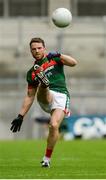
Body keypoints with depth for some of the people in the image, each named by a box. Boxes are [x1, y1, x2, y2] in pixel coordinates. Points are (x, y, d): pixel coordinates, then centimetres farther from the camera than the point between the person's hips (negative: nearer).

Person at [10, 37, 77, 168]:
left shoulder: (54, 58, 15)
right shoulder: (31, 73, 21)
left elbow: (73, 63, 0)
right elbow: (30, 96, 25)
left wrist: (58, 55, -15)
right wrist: (21, 116, 20)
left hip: (61, 96, -3)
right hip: (46, 97, 3)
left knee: (54, 125, -21)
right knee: (42, 90, -32)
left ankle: (47, 158, -8)